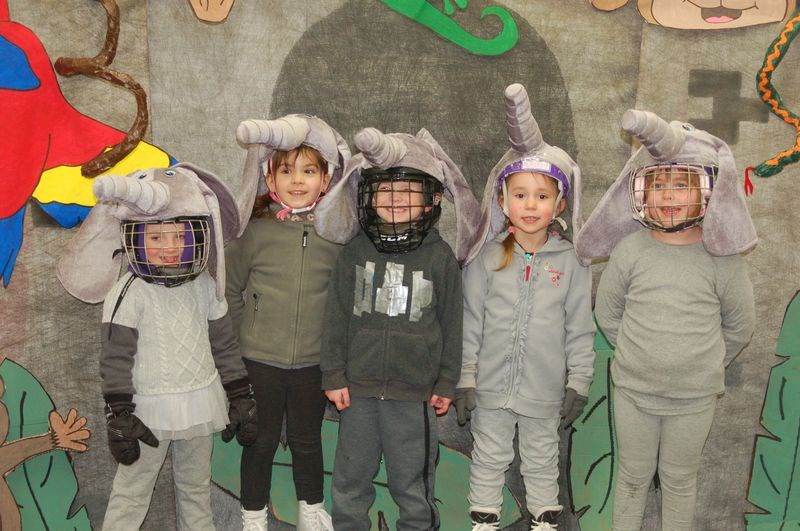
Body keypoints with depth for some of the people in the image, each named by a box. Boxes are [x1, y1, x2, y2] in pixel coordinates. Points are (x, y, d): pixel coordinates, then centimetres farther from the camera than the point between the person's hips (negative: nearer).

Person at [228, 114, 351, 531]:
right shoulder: (255, 231, -7)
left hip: (313, 360, 1)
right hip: (260, 360, -1)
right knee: (261, 440, 13)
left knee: (307, 439, 18)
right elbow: (228, 285, 2)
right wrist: (246, 331, 1)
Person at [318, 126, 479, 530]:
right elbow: (336, 316, 2)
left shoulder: (441, 257, -4)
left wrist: (446, 383, 3)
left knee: (413, 482, 12)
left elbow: (451, 323, 2)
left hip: (415, 393, -1)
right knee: (350, 480, 17)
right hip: (358, 389, 2)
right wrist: (333, 375, 0)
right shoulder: (354, 251, -1)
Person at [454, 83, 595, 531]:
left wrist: (578, 384, -1)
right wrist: (464, 380, -4)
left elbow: (580, 330, 0)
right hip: (491, 387, 0)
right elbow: (470, 323, -3)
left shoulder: (570, 262, -5)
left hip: (545, 390, 0)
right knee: (489, 460, 16)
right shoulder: (488, 258, -5)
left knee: (543, 462, 18)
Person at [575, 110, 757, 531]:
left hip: (694, 397, 0)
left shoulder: (721, 257, -10)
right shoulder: (629, 250, -9)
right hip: (633, 390, 1)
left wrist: (705, 362, 6)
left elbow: (739, 325, 3)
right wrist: (638, 353, 4)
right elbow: (607, 312, 3)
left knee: (679, 479, 17)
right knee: (633, 475, 17)